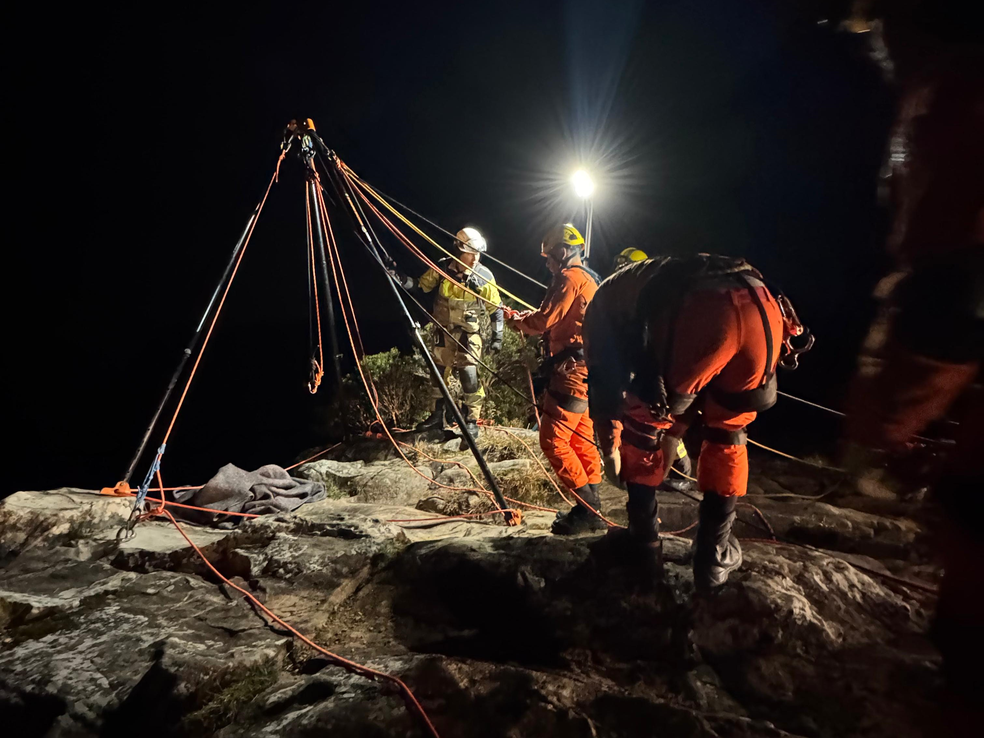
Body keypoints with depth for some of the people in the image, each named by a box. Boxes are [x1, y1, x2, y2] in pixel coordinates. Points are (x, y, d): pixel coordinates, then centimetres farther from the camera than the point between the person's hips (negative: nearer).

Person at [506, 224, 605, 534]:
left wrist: (517, 319, 4)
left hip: (571, 370, -10)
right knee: (582, 441, 13)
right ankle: (592, 510, 20)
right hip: (586, 369, 10)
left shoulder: (570, 278, -11)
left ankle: (588, 507, -4)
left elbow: (544, 320, -14)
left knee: (553, 439, -8)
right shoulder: (590, 280, 20)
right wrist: (528, 323, 16)